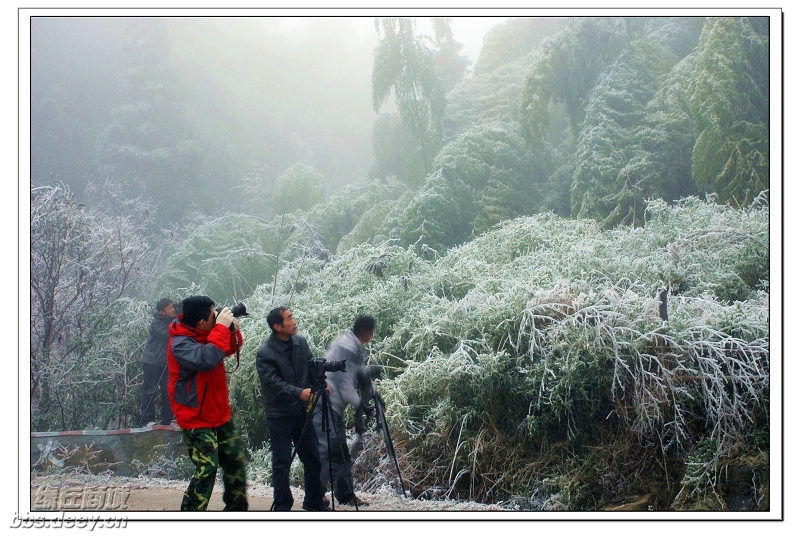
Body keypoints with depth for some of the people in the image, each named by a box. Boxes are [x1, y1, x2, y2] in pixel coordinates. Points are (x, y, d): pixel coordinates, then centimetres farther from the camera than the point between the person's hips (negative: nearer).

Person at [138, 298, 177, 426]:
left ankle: (167, 419, 10)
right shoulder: (156, 324, -15)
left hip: (166, 362, 7)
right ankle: (147, 420, -1)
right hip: (152, 362, -7)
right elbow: (168, 335, -27)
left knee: (168, 391, 5)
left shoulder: (172, 320, 7)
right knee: (150, 391, -4)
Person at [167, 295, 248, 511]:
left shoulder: (205, 334, 3)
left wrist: (233, 331, -1)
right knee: (207, 468, -16)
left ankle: (236, 508, 29)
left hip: (220, 415, 9)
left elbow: (229, 349, 21)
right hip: (196, 419, -9)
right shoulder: (180, 344, -22)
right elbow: (208, 359, -39)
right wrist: (222, 328, -29)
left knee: (235, 461, 14)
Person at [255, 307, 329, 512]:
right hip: (279, 415, -6)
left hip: (302, 411, 6)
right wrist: (300, 393, -29)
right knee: (281, 462, -1)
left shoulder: (300, 343, 4)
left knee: (313, 458, 10)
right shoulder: (264, 353, -15)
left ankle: (314, 503, 25)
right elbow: (273, 383, -21)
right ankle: (282, 506, 11)